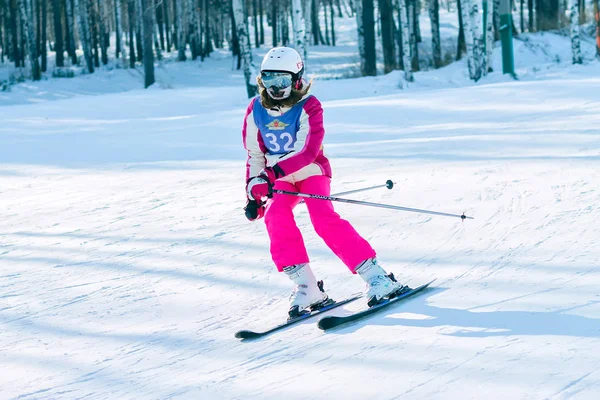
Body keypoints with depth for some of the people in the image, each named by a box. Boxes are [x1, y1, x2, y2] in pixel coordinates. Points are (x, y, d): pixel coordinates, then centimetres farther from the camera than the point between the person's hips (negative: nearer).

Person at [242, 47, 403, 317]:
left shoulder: (308, 107, -15)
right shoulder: (256, 110, -1)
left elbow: (307, 152, -26)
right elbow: (254, 156, 8)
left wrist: (272, 173, -38)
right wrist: (254, 192, 0)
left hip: (311, 172, -4)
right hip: (279, 178, 4)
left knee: (324, 219, -27)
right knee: (275, 216, -26)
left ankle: (374, 275, -22)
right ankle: (306, 287, -25)